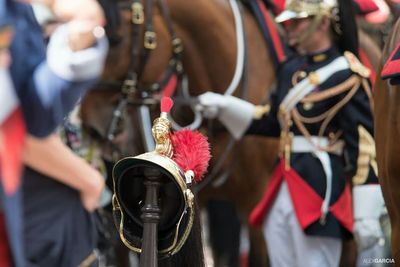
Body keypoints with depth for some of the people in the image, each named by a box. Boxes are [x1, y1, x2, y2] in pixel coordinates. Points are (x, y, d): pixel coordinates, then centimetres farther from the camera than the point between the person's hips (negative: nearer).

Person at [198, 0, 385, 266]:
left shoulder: (348, 76, -12)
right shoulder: (291, 68, 12)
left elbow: (365, 149, -15)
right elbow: (271, 121, 21)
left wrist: (366, 215, -18)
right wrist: (224, 107, 10)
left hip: (320, 193, -8)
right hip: (282, 188, 8)